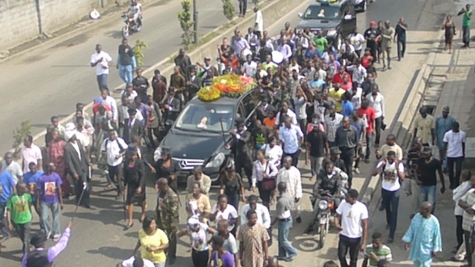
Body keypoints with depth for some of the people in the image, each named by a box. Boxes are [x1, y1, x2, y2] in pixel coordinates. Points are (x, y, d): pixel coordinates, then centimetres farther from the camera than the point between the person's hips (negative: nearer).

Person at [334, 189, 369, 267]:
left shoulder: (362, 208, -19)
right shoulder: (343, 203, -9)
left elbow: (365, 225, -14)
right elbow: (337, 216, -1)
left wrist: (363, 242, -14)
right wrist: (337, 224, -26)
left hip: (356, 238, -3)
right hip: (343, 236, 3)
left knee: (353, 259, 11)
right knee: (341, 256, 5)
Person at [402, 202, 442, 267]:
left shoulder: (434, 222, -21)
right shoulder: (417, 217, -9)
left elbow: (437, 236, -12)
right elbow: (411, 229, 2)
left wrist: (435, 249, -8)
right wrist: (407, 241, 2)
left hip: (426, 249, -5)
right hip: (416, 247, 5)